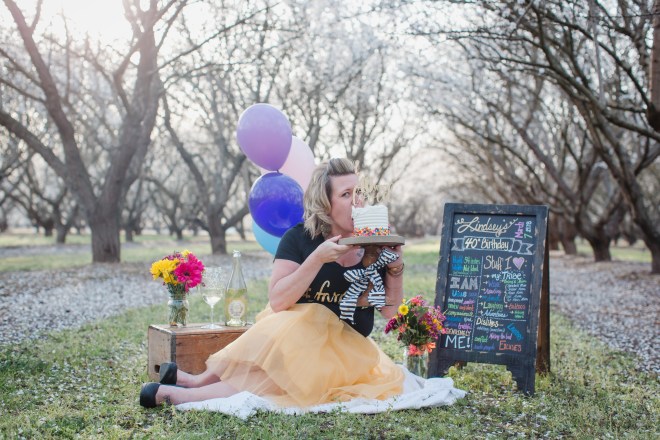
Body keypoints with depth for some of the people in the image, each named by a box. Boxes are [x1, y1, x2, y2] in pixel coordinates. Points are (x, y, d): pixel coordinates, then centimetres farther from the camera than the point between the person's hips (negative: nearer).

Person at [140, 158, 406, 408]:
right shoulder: (299, 239, -8)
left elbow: (390, 311, 0)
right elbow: (277, 302, -17)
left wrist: (396, 268, -17)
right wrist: (318, 258, -25)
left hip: (346, 352, 3)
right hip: (296, 338, -3)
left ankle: (187, 380, -5)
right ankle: (170, 394, -14)